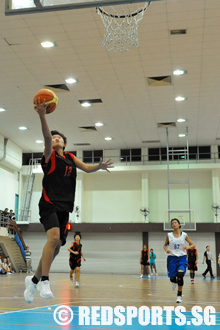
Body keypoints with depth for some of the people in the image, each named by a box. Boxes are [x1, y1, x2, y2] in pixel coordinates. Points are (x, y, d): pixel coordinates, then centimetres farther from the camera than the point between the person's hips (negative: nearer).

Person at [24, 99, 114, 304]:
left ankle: (33, 280, 24)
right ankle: (44, 281, -21)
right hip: (49, 204, -6)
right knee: (54, 237, -28)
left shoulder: (70, 158, 19)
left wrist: (99, 166, -10)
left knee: (56, 247, 7)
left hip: (64, 207, 6)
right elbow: (46, 136, -14)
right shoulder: (49, 155, 3)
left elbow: (87, 168, 11)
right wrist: (42, 116, -31)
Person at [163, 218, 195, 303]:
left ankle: (179, 295, -7)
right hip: (172, 258, 1)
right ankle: (174, 282, 44)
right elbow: (165, 245, 12)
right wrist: (166, 250, -10)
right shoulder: (169, 235, 1)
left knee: (180, 275, -20)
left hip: (182, 257, -1)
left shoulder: (184, 235, 0)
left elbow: (192, 245, 5)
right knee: (172, 277, 4)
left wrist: (187, 247, -17)